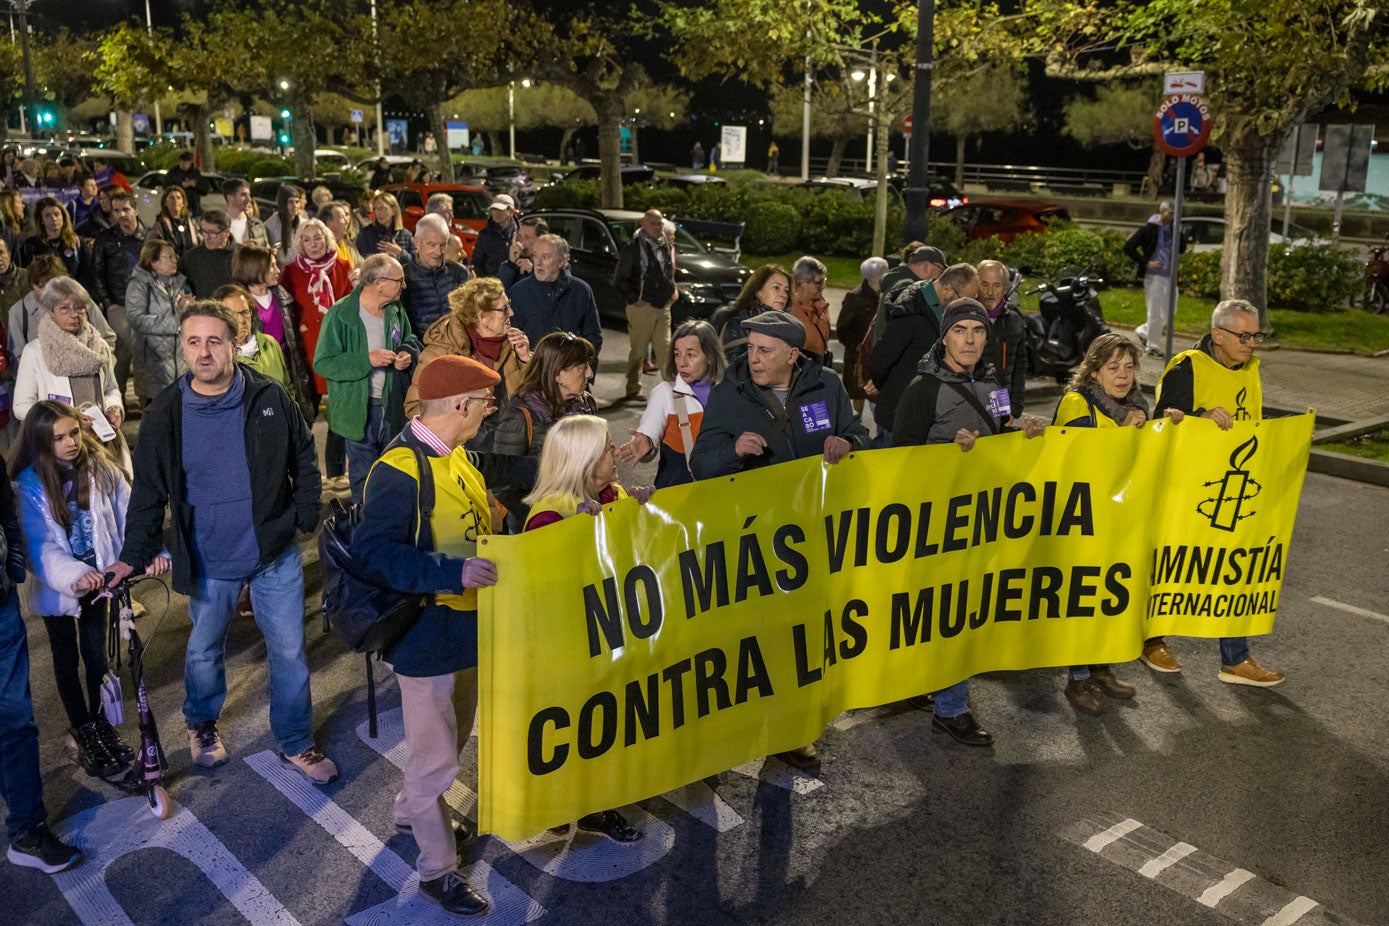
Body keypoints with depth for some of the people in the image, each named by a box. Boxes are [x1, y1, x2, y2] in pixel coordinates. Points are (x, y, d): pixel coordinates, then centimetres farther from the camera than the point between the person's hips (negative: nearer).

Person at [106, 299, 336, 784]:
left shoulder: (270, 398, -7)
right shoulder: (165, 415, -7)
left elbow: (304, 460, 5)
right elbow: (148, 491, 0)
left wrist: (305, 518, -2)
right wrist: (133, 556, -5)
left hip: (276, 553, 0)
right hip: (209, 562, 0)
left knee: (289, 652, 8)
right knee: (204, 652, 19)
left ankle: (295, 743, 27)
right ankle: (201, 724, 48)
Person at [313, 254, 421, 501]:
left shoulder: (396, 310, 2)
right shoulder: (341, 314, -17)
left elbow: (410, 339, 20)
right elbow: (322, 363, -16)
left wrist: (408, 352, -5)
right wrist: (367, 360, -26)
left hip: (392, 404, 5)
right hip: (359, 408, -5)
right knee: (363, 474, 5)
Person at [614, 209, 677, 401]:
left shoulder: (666, 247, 12)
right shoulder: (633, 248, -8)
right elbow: (619, 279, -7)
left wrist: (673, 290, 10)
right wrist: (633, 298, -11)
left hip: (663, 306, 5)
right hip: (642, 307, -5)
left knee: (665, 349, 4)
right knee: (638, 351, 3)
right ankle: (633, 390, 14)